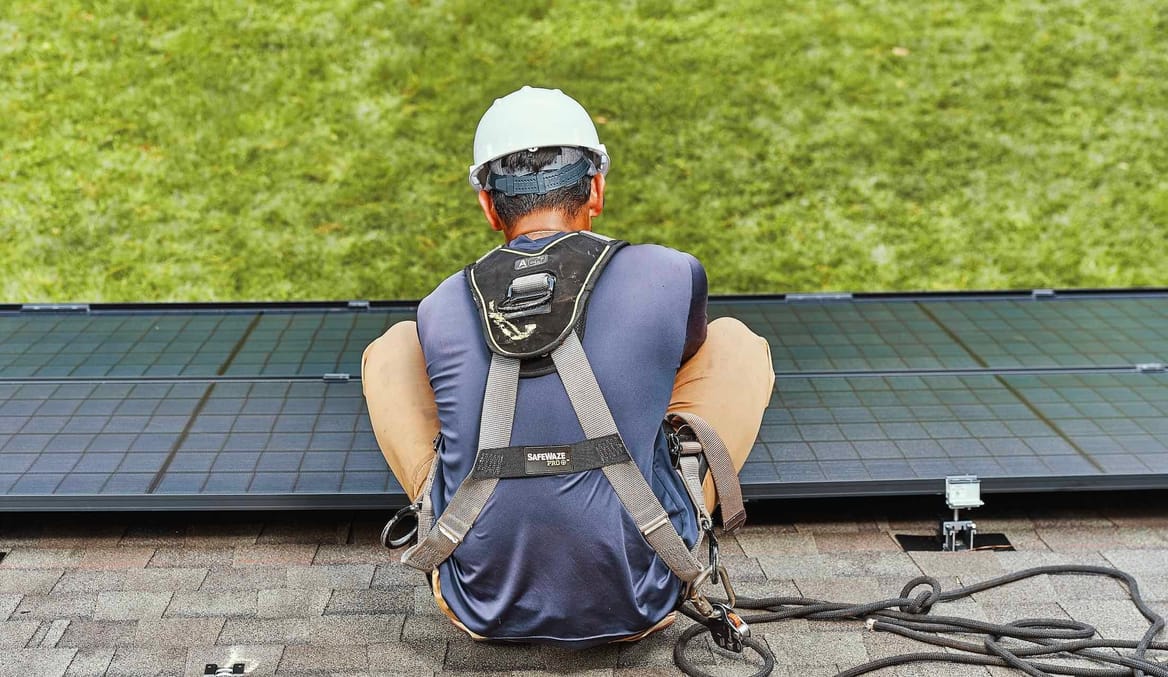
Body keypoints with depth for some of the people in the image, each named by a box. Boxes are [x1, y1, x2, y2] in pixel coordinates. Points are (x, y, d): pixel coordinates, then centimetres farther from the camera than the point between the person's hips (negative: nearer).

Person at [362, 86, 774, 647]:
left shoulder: (439, 310, -5)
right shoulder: (671, 277, -9)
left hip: (482, 611, 2)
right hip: (637, 608, -1)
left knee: (391, 350, 16)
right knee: (738, 344, 12)